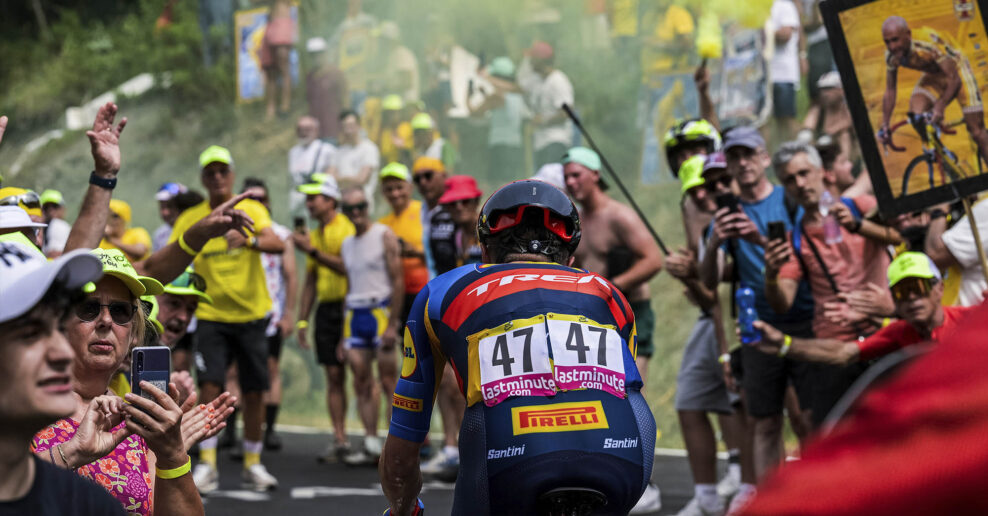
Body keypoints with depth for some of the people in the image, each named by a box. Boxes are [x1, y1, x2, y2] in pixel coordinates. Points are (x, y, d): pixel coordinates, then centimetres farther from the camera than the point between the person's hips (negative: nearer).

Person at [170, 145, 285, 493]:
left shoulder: (252, 210, -3)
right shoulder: (190, 220, 0)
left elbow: (277, 244, -21)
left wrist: (247, 240, -42)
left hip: (252, 315, 0)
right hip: (211, 317, 0)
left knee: (254, 392, 4)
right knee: (210, 387, -12)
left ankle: (253, 464, 19)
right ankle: (207, 464, -5)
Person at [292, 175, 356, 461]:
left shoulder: (346, 228, -7)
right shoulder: (314, 235, 17)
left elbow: (347, 266, -18)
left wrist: (312, 250, -19)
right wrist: (302, 320, 18)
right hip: (326, 307, 7)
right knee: (333, 376, 5)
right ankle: (340, 439, 6)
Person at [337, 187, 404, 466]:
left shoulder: (384, 235, -2)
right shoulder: (346, 244, 17)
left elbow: (398, 281, -8)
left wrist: (392, 324, -16)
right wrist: (343, 333, 15)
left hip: (380, 309, -6)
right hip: (354, 314, 6)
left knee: (388, 382, -9)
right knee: (362, 383, 2)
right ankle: (371, 444, 5)